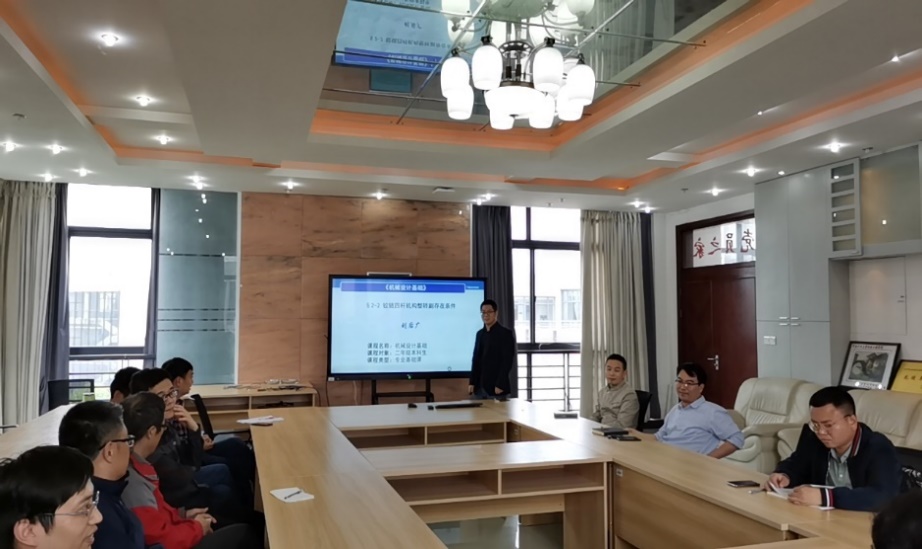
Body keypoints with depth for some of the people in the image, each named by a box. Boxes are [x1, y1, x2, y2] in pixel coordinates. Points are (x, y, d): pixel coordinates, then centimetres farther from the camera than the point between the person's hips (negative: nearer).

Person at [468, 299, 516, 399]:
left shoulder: (506, 333, -5)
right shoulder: (480, 334, 14)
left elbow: (508, 361, -11)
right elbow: (476, 359, 14)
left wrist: (500, 385, -16)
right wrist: (472, 383, 7)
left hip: (496, 387, -5)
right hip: (479, 387, 5)